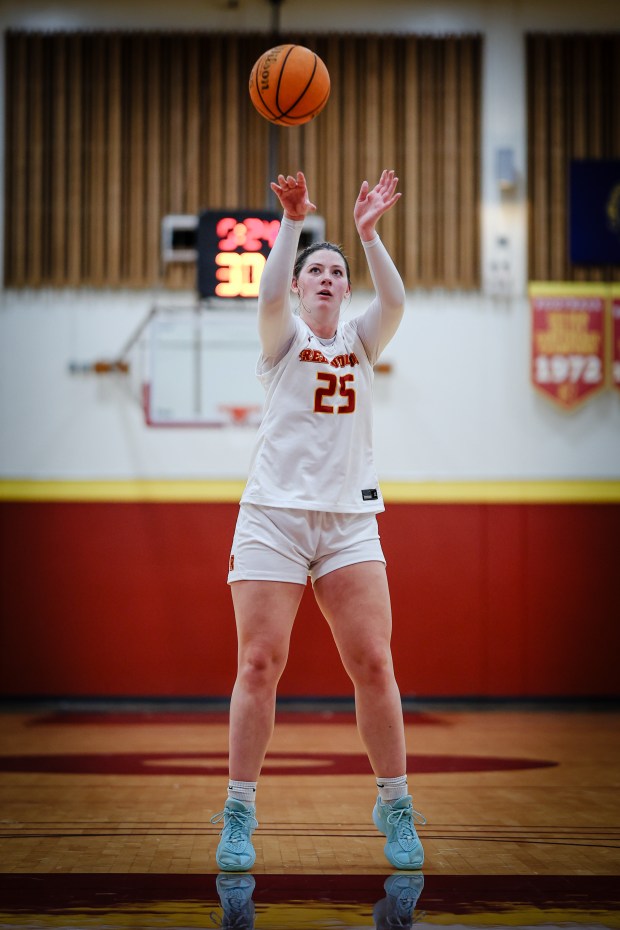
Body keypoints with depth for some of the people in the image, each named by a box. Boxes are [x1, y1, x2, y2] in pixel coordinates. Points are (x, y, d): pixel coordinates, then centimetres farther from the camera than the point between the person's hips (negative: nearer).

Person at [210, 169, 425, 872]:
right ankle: (239, 813, 3)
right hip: (273, 514, -2)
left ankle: (395, 808, 9)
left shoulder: (361, 339, 13)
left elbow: (395, 300, -8)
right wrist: (292, 223, -27)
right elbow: (269, 293, -16)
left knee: (373, 663, -4)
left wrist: (368, 233, -20)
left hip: (350, 518, 2)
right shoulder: (283, 336, 7)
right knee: (259, 664, -7)